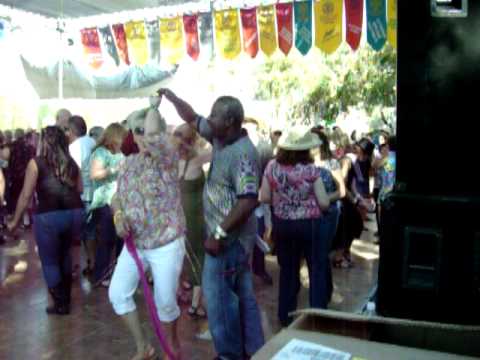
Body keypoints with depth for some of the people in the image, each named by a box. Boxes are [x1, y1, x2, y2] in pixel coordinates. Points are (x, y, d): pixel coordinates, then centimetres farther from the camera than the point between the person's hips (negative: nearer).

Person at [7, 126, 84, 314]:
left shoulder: (36, 162, 1)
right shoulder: (71, 163, 13)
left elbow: (26, 195, -1)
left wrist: (15, 221, 7)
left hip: (49, 216, -5)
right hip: (75, 213, 5)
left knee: (49, 261, 12)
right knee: (64, 253, 26)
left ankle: (61, 304, 16)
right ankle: (66, 296, 36)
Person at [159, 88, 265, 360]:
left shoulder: (243, 154, -23)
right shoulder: (221, 139, 5)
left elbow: (248, 201, -29)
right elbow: (193, 118, 19)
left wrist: (218, 234, -27)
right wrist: (170, 96, 12)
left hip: (230, 237, -9)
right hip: (232, 236, 10)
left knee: (219, 297, 0)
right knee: (242, 295, 16)